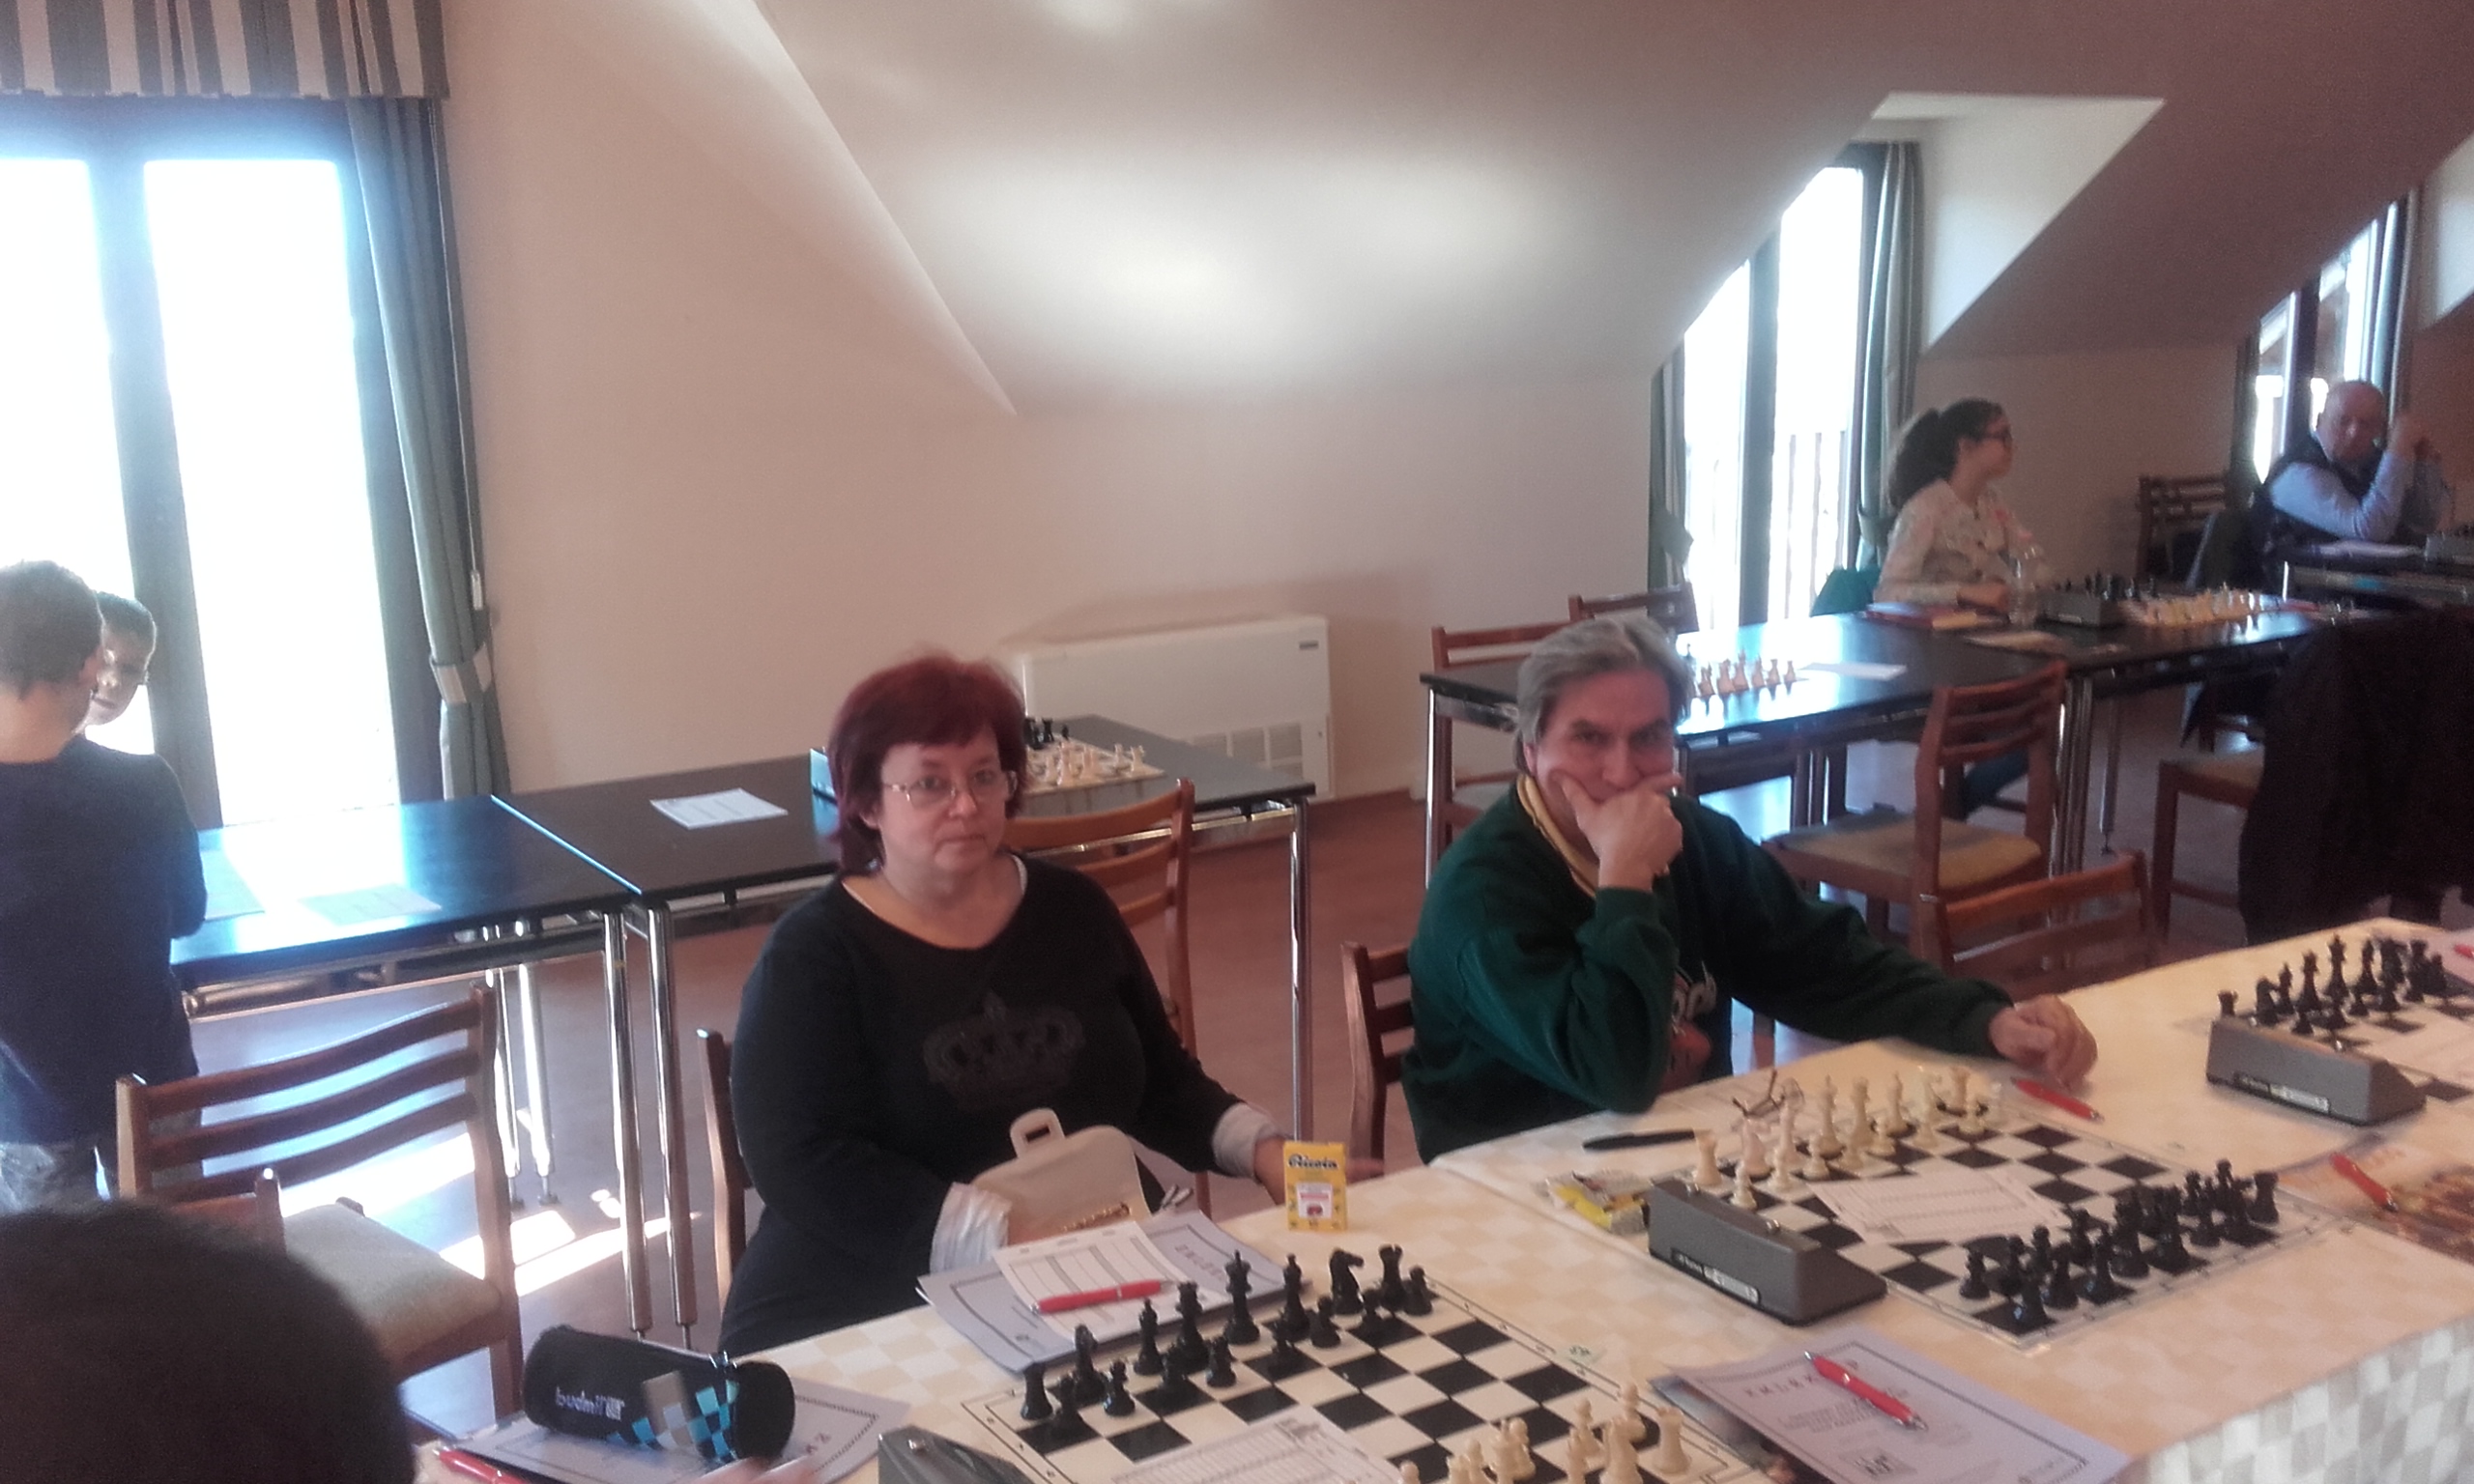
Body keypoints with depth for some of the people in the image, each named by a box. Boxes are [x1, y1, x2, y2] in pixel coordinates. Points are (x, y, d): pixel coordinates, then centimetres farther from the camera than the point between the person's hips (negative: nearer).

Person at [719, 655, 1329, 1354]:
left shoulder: (1072, 908, 12)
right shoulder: (813, 955, -2)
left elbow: (1162, 1085, 20)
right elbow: (803, 1165, -13)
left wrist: (1262, 1150, 1)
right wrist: (1006, 1238, -22)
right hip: (862, 1324, -5)